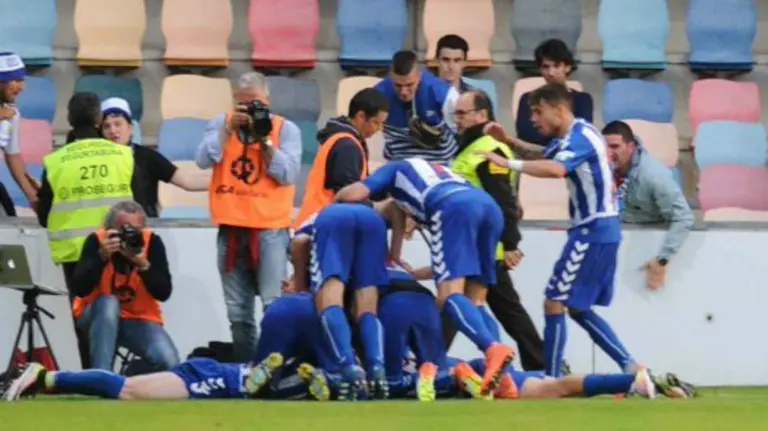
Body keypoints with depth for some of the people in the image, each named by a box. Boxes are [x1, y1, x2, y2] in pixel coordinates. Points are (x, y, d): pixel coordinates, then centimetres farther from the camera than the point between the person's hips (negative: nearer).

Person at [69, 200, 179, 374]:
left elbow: (163, 293, -19)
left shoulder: (152, 241, -13)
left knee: (168, 361, -24)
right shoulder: (96, 240, -16)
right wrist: (102, 256, -37)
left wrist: (143, 265, -34)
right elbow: (80, 289, -26)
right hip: (100, 316, -1)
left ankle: (128, 380, 10)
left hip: (140, 319, 1)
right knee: (108, 303, -36)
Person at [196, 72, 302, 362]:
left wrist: (264, 140, -13)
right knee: (238, 313, 8)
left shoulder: (285, 129, 1)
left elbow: (288, 174, -9)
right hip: (231, 229, 3)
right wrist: (229, 129, -12)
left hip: (270, 229, -3)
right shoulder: (222, 124, 8)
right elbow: (204, 160, -6)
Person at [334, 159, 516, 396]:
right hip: (489, 205, 6)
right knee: (475, 302, 9)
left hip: (454, 208, -6)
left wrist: (335, 200, 37)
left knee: (450, 295, -12)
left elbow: (355, 194, 14)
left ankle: (493, 349, -38)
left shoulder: (396, 168, 32)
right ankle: (500, 375, -11)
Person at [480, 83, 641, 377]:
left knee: (555, 303, -7)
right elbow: (543, 155, 27)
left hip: (593, 231, -10)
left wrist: (509, 163, -37)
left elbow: (555, 169, -37)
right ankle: (629, 366, 13)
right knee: (579, 309, 16)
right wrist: (507, 141, 11)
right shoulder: (572, 137, 13)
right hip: (600, 230, 10)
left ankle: (552, 380, -7)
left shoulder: (581, 137, -17)